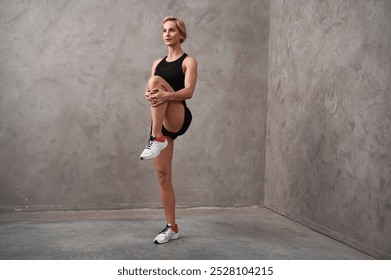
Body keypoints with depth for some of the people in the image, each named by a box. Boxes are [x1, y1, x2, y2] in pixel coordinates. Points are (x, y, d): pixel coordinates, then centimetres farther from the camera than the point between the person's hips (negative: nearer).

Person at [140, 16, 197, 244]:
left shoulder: (188, 61, 2)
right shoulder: (158, 63, 19)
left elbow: (189, 91, -13)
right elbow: (151, 91, 11)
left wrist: (165, 95, -32)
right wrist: (149, 95, -15)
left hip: (179, 118, -6)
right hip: (161, 123, 6)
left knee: (156, 80, -28)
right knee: (163, 175, 2)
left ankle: (157, 139, -31)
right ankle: (172, 227, 12)